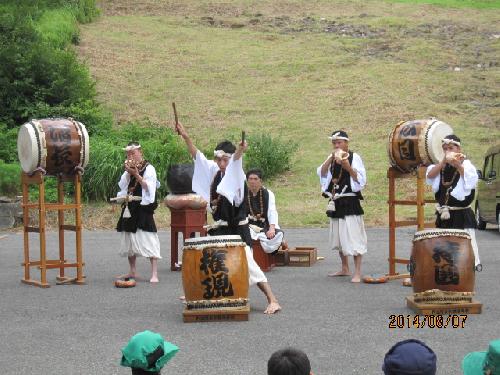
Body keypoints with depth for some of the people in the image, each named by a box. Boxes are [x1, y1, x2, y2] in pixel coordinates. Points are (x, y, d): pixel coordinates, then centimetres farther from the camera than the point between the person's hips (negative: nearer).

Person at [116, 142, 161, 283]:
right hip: (129, 209, 7)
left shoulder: (148, 169, -5)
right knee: (129, 240, 12)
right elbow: (122, 186, 6)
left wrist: (136, 175, -21)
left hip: (143, 209, -7)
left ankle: (154, 274, -12)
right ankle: (132, 271, 24)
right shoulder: (128, 169, 14)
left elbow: (148, 188, -14)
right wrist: (128, 173, -7)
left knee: (148, 240, -11)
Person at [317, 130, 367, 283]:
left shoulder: (354, 157, -8)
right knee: (338, 238, 15)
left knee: (353, 237, -9)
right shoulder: (332, 158, 10)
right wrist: (330, 159, -15)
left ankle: (357, 273, -6)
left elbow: (360, 180, -13)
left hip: (350, 202, -7)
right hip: (335, 203, 7)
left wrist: (348, 168, -26)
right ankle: (345, 269, 28)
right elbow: (321, 173, -3)